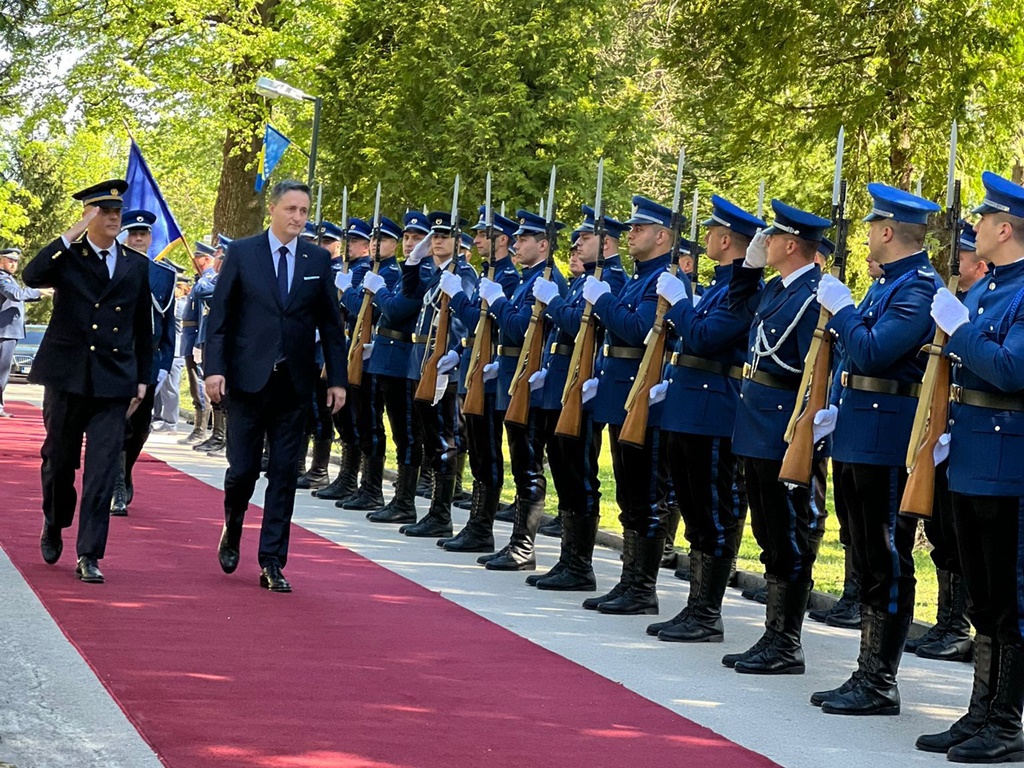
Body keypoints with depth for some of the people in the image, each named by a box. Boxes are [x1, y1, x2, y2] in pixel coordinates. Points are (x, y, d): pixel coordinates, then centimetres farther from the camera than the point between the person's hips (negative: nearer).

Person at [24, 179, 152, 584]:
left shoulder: (137, 265, 9)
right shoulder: (66, 256, 1)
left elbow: (143, 326, 14)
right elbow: (33, 276, -21)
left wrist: (143, 379, 11)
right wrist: (70, 237, -24)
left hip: (114, 382, 1)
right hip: (66, 375, -1)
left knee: (102, 471, -6)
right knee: (59, 459, 12)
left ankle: (89, 556, -3)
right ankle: (54, 525, 38)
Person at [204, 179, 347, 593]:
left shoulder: (319, 260, 7)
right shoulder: (242, 253, 1)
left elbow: (330, 323, 9)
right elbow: (220, 315, 0)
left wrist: (337, 379, 4)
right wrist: (214, 368, -10)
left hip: (294, 384, 2)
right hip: (248, 378, -2)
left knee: (284, 473, 2)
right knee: (243, 467, 0)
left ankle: (272, 562, 7)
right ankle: (232, 531, 30)